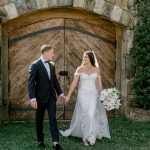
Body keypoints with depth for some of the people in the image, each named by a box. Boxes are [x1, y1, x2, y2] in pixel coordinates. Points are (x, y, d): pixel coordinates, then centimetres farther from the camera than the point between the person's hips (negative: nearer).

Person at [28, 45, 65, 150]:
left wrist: (60, 93, 7)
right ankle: (40, 141, 23)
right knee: (39, 120, 9)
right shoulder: (35, 65, -11)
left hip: (51, 96, 5)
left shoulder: (52, 65, 8)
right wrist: (32, 98, -22)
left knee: (53, 118, -1)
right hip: (40, 97, -5)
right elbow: (31, 83, -15)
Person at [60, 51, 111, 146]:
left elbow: (98, 84, 6)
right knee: (84, 116, 3)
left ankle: (91, 137, 6)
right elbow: (74, 83, -5)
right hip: (82, 95, 0)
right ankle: (85, 137, 17)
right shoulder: (80, 69, -1)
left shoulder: (96, 69, 3)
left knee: (92, 115, -9)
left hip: (93, 95, 0)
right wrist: (68, 95, -11)